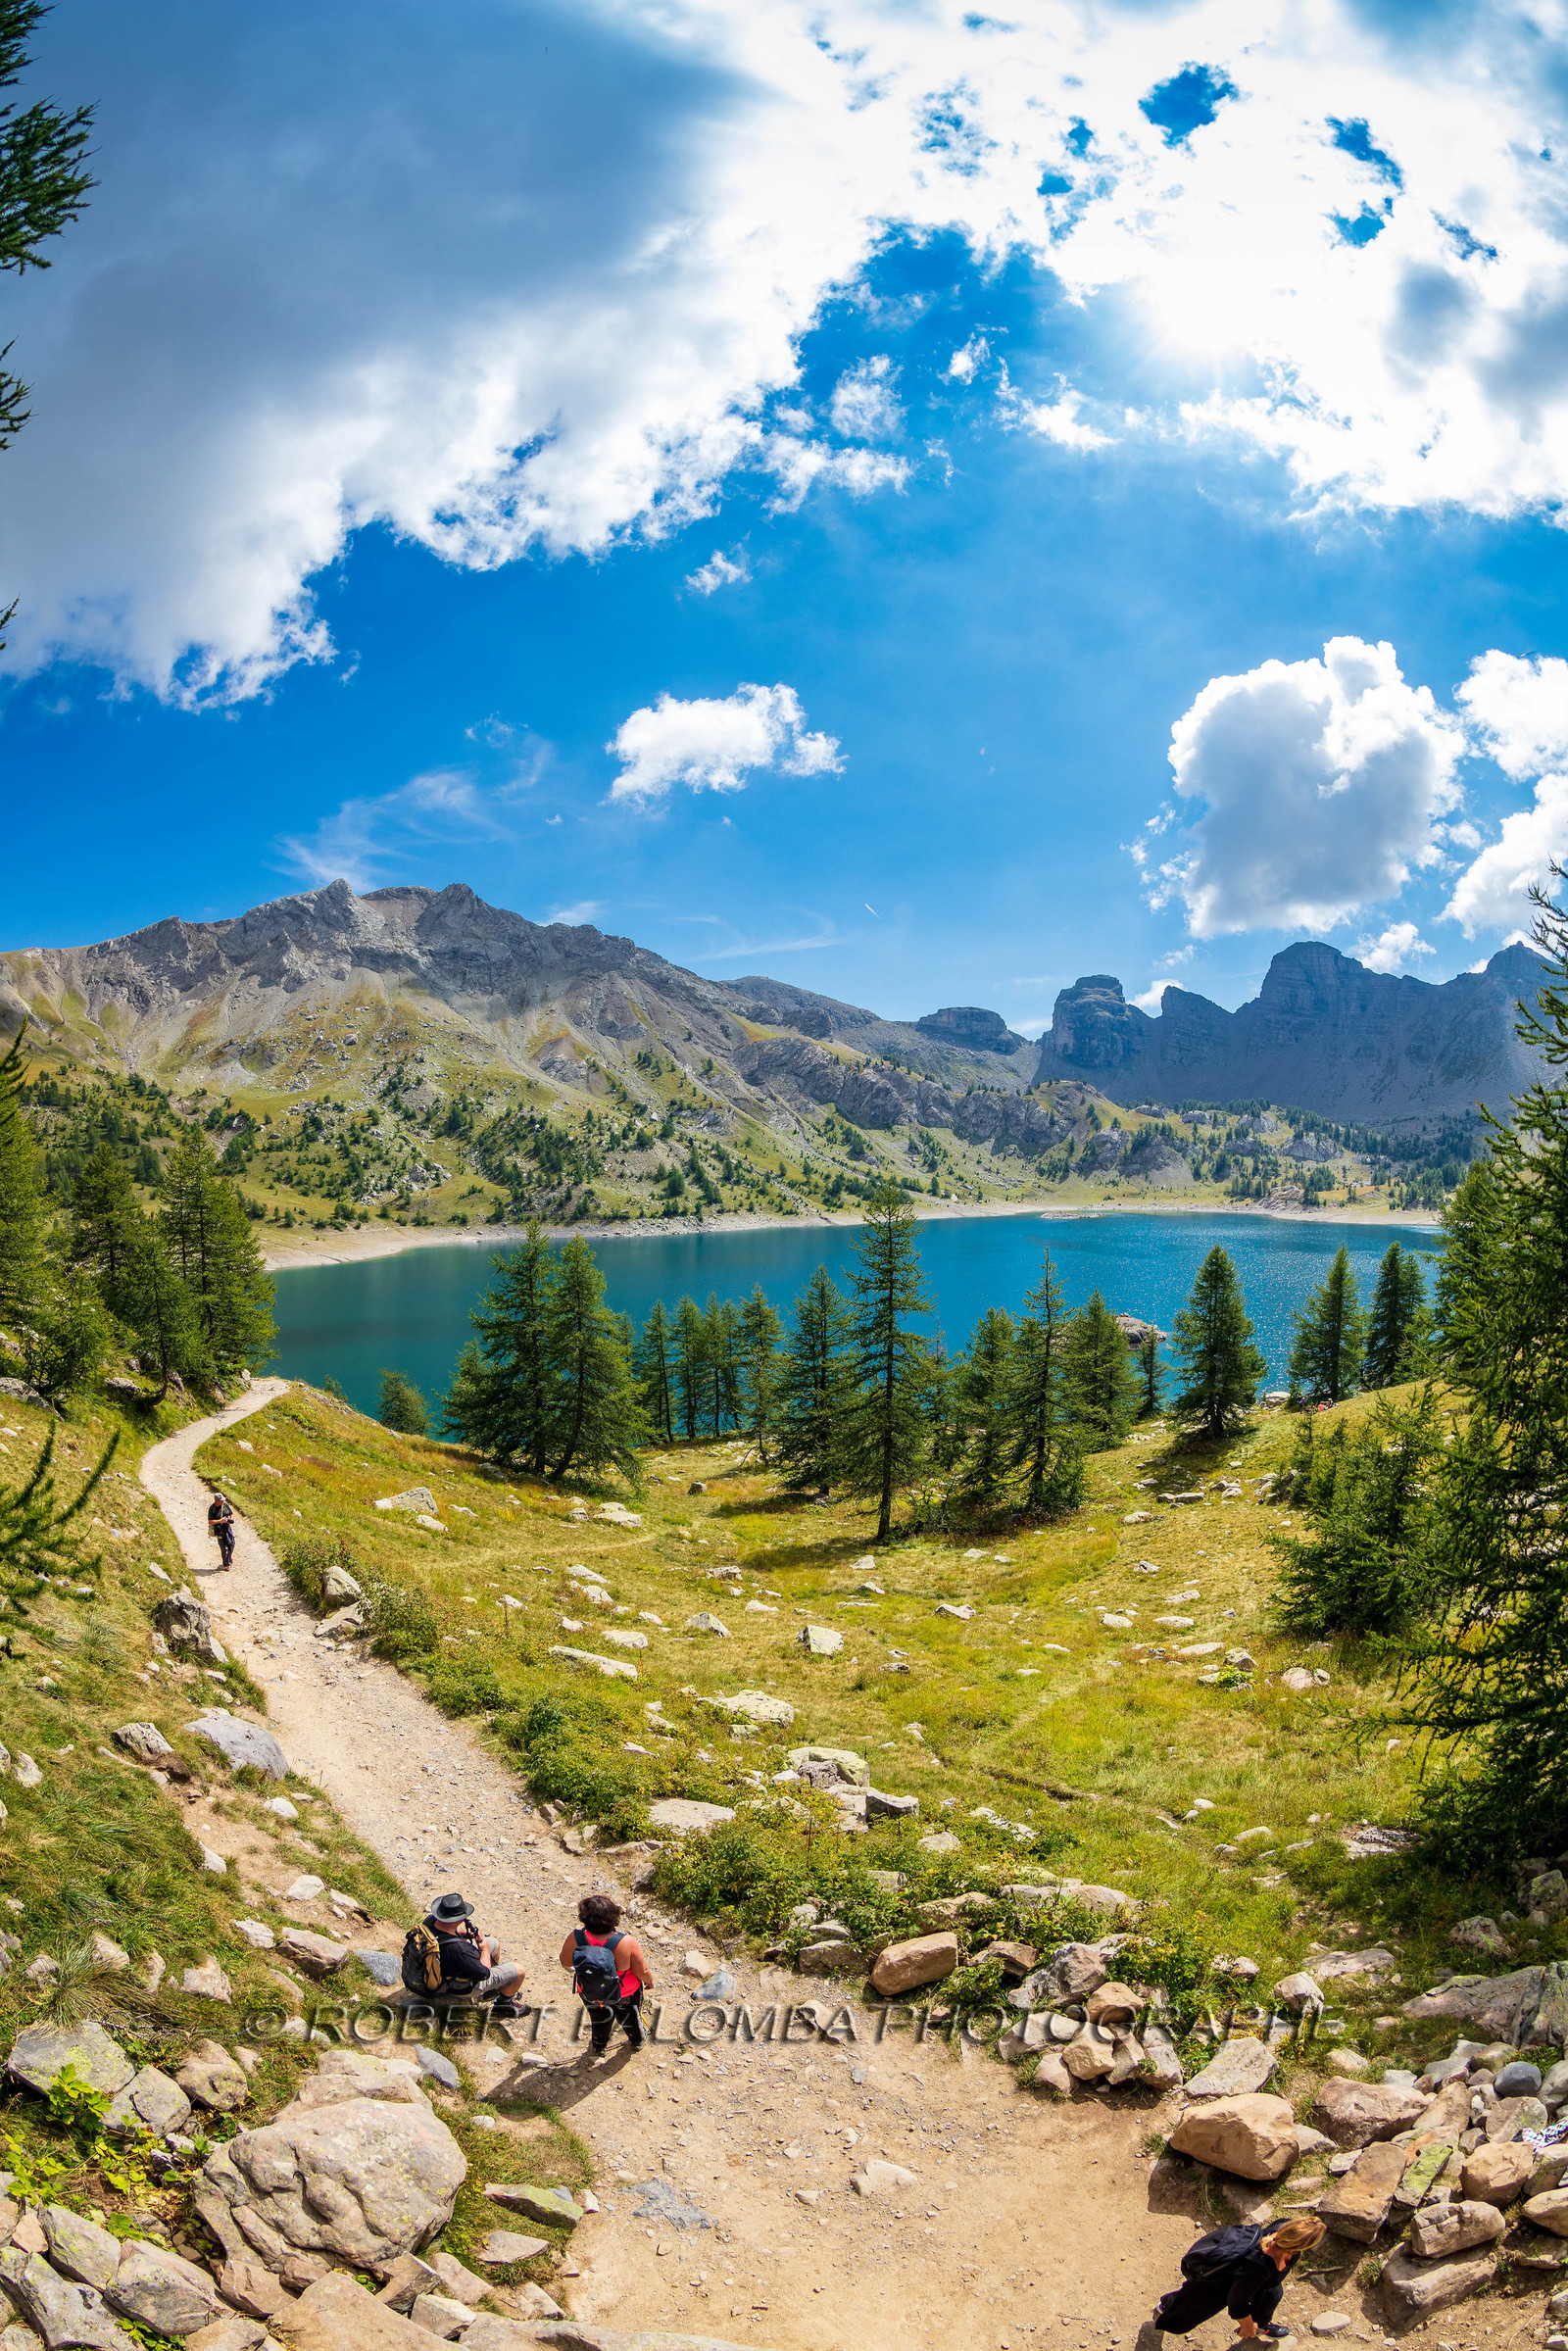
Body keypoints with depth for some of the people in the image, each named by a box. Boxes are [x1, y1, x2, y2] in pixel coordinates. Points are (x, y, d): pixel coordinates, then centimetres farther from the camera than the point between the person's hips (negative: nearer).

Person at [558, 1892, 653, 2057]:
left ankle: (598, 2047, 61)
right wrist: (649, 1981, 1)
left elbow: (565, 1963, -15)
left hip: (590, 1994, 1)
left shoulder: (575, 1939, -35)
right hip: (626, 1994, -1)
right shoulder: (628, 1943, -39)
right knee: (629, 2017, 34)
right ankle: (637, 2040, 62)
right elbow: (641, 1972, -22)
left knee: (599, 2019, 35)